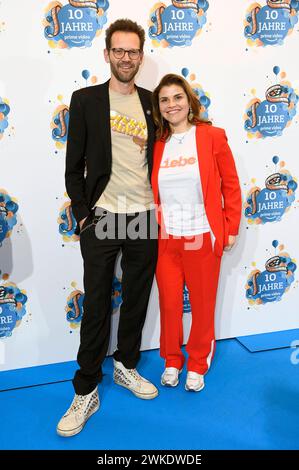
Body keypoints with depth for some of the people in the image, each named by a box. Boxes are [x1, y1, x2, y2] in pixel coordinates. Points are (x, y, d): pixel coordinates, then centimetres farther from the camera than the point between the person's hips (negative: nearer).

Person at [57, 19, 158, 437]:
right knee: (96, 305, 2)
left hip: (144, 216, 3)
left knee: (137, 299, 13)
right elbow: (74, 164, 0)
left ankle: (126, 366, 33)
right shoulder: (85, 100, 0)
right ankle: (86, 391, 16)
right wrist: (81, 214, -5)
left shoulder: (152, 102, 9)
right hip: (101, 217, -3)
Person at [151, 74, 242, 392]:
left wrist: (231, 228, -2)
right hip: (165, 238, 3)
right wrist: (153, 228, 3)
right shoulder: (157, 144, 4)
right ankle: (172, 361, 33)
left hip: (202, 236, -2)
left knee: (203, 304, 10)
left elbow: (230, 185, -1)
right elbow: (151, 191, 9)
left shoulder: (212, 136, -4)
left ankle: (197, 365, 32)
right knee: (169, 303, 11)